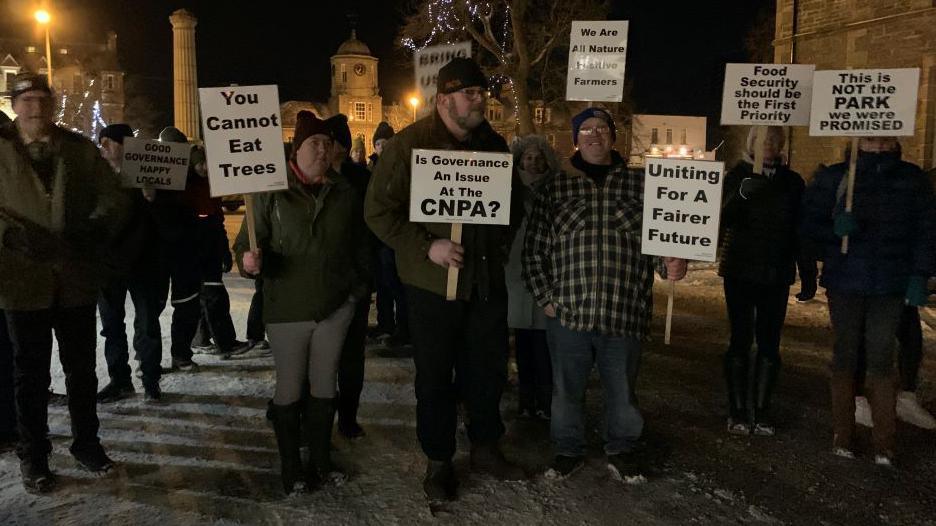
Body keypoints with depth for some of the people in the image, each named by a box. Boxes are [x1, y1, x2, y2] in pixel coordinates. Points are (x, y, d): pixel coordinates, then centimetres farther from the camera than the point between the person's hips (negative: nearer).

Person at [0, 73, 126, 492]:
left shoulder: (81, 149, 6)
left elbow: (113, 196, 1)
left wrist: (96, 227, -18)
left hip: (78, 277, 2)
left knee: (82, 367, 14)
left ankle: (86, 442, 31)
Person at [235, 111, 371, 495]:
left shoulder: (344, 193, 5)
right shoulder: (272, 192, -6)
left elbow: (359, 245, 11)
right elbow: (245, 243, -6)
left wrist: (359, 286, 6)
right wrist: (249, 259, -27)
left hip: (335, 306, 4)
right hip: (287, 308, -3)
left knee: (324, 384, 14)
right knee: (289, 387, 6)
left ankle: (321, 459, 28)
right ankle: (290, 467, 20)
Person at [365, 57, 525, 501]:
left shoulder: (494, 144, 7)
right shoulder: (409, 144, -10)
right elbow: (378, 211, -11)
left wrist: (499, 245, 7)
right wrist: (427, 248, -20)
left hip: (487, 280, 5)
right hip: (433, 282, -4)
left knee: (489, 369, 15)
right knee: (435, 377, 8)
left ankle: (485, 448, 35)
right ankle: (438, 462, 26)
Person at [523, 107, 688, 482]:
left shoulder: (639, 186, 6)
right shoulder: (554, 189, 4)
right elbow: (534, 250, 5)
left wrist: (670, 265, -10)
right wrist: (545, 298, -2)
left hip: (624, 314, 0)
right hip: (568, 312, 0)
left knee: (622, 389, 14)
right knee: (567, 389, 13)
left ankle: (621, 450, 36)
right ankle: (568, 451, 34)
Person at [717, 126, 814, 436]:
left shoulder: (792, 182, 6)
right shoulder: (737, 176, 0)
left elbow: (801, 231, 8)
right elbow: (724, 218, -13)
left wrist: (808, 275, 5)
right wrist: (743, 193, -31)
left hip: (776, 275, 2)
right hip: (740, 271, -2)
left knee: (769, 343, 4)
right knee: (741, 340, 0)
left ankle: (761, 411, 12)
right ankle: (737, 412, 8)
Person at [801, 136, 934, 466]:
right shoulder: (834, 178, 2)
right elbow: (808, 222, 3)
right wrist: (834, 231, -17)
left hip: (891, 285, 0)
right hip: (844, 281, 0)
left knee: (881, 359, -1)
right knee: (845, 355, 7)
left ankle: (884, 444, 9)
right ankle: (842, 437, 17)